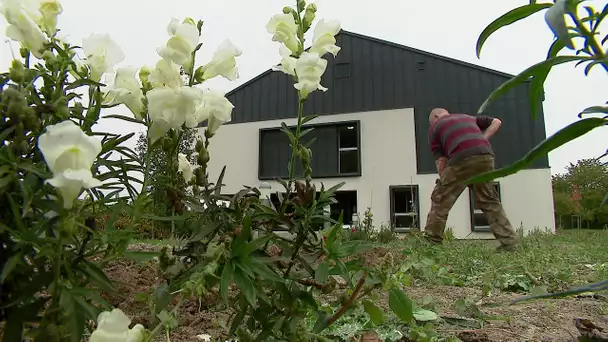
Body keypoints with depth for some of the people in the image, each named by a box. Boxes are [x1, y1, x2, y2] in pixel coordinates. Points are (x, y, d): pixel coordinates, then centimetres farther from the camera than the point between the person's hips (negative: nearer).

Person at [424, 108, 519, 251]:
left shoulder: (435, 127, 21)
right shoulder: (468, 117, 36)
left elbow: (441, 160, 12)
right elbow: (496, 122, 31)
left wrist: (444, 183, 20)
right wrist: (482, 140, 23)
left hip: (462, 159, -5)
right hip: (486, 156, 5)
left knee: (440, 200, 7)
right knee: (490, 201, 18)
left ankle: (431, 243, 9)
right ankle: (509, 241, 15)